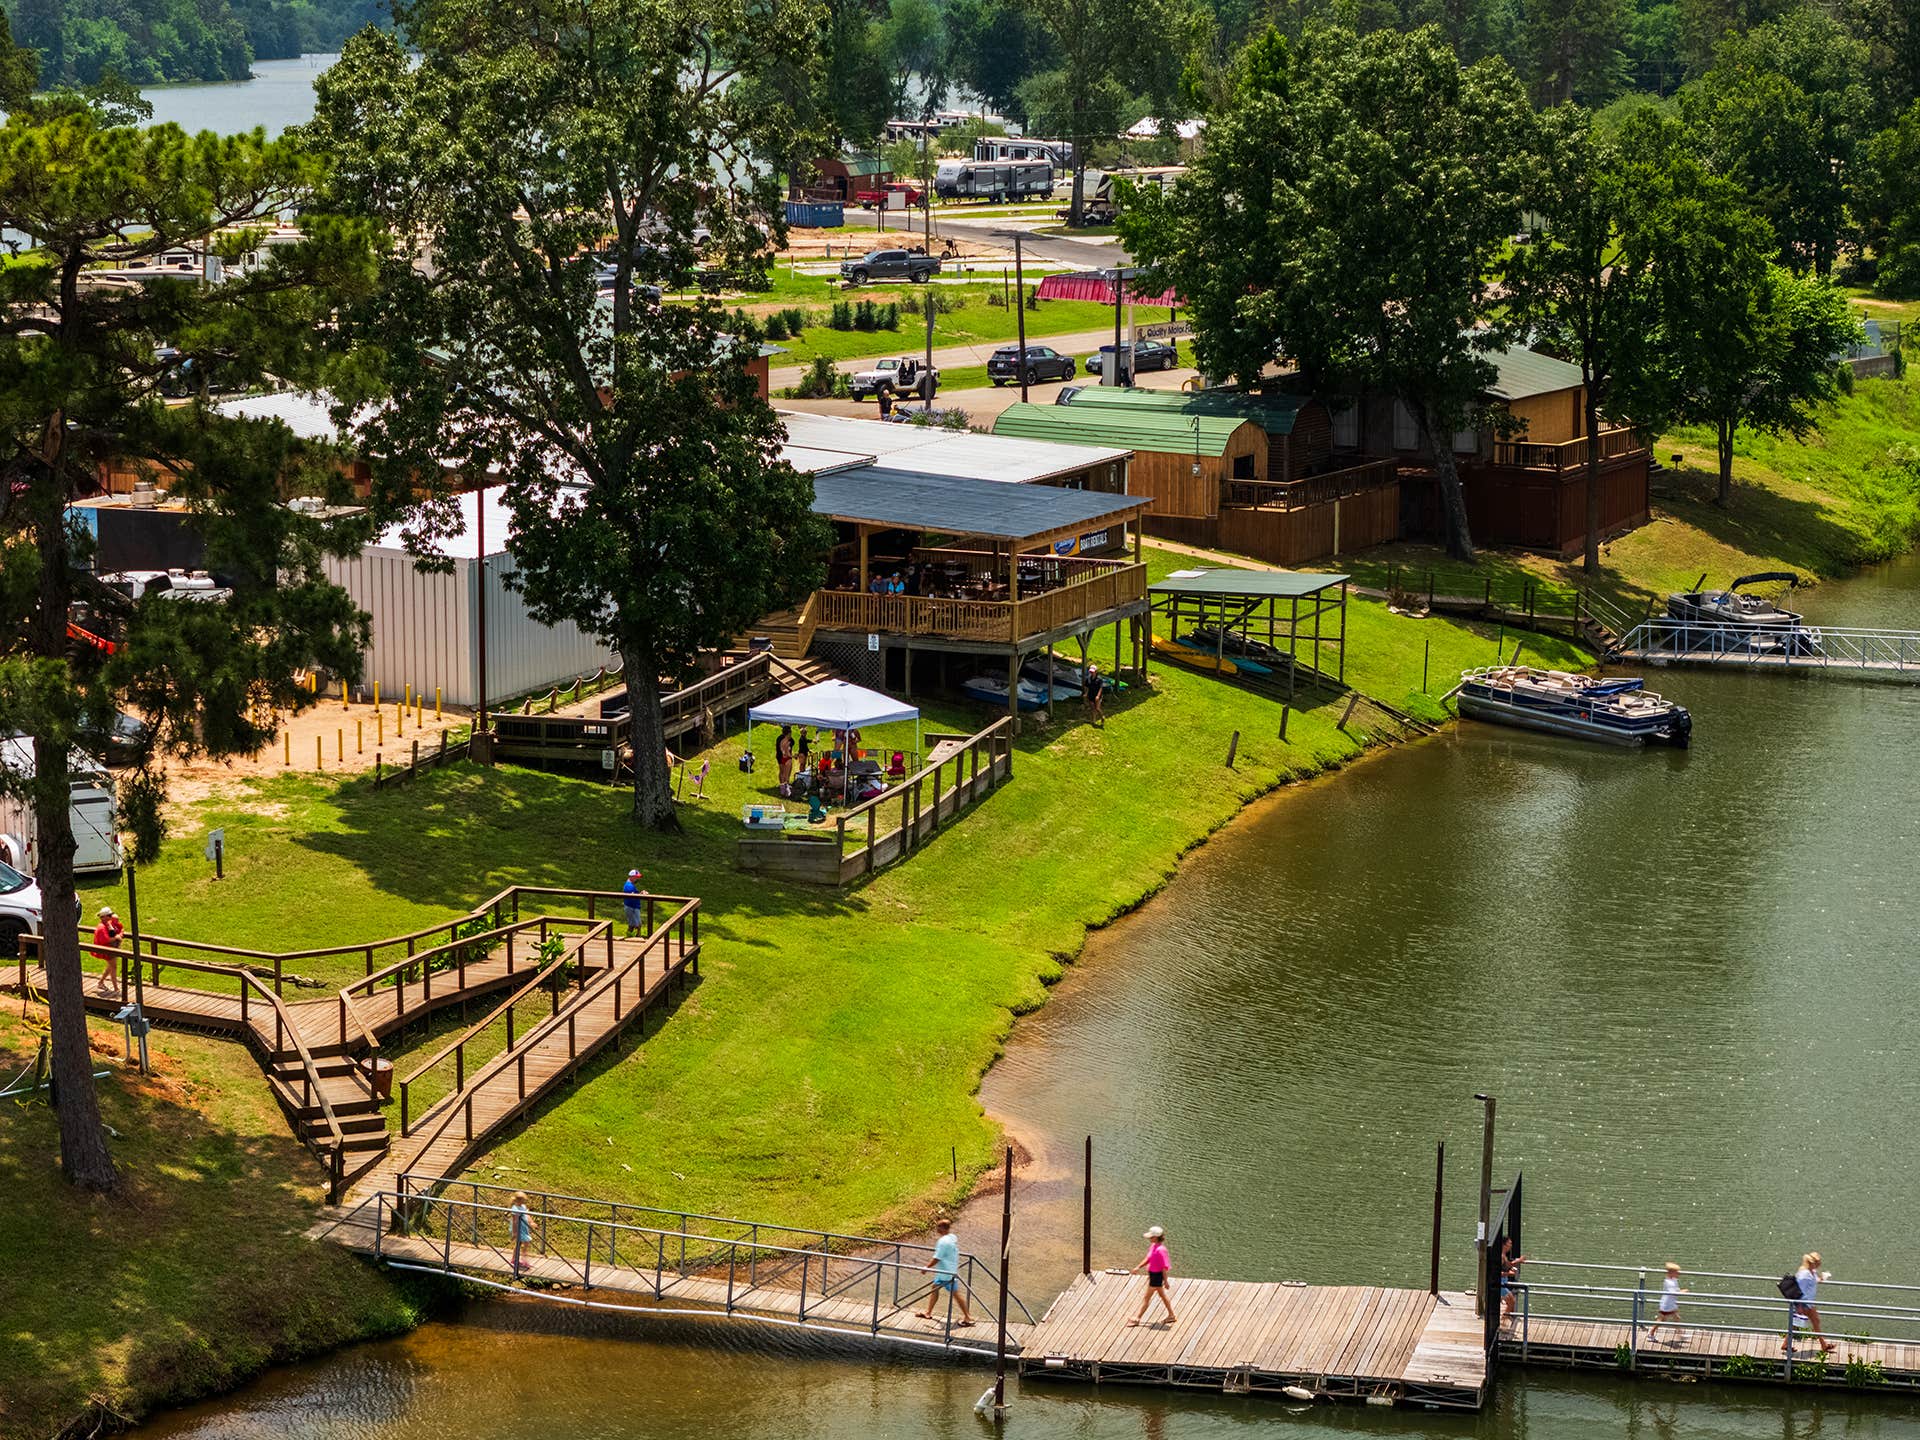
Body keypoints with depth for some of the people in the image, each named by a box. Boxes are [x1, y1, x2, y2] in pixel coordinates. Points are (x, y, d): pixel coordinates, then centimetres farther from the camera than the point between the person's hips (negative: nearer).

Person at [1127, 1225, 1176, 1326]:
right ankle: (1171, 1315, 36)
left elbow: (1165, 1267, -23)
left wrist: (1165, 1281, -19)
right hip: (1152, 1274, 10)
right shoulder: (1153, 1246, 1)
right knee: (1162, 1295, 22)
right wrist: (1138, 1268, 11)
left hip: (1157, 1275, -10)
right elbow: (1148, 1259, 15)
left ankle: (1136, 1319, 11)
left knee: (1146, 1298, 1)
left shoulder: (1160, 1250, -27)